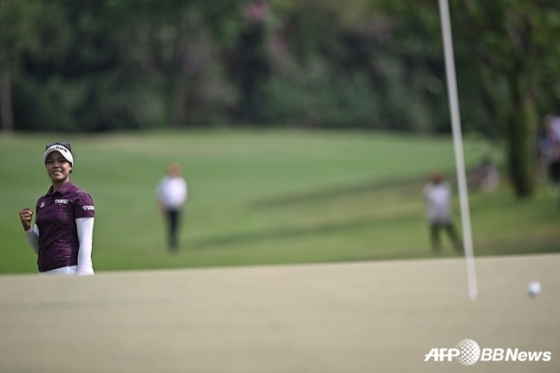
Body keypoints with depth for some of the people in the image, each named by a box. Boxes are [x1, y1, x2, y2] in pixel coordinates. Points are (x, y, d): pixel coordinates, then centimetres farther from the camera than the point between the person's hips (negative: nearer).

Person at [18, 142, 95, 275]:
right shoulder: (42, 202, 18)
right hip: (45, 273, 7)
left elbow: (85, 243, -8)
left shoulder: (80, 197, -2)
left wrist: (82, 276, -18)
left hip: (70, 270, -7)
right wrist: (27, 227, 2)